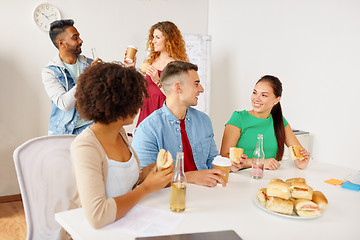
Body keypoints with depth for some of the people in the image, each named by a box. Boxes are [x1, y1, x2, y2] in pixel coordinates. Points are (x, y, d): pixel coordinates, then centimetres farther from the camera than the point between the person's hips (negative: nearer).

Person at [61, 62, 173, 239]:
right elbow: (97, 217, -32)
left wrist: (146, 172, -5)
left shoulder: (119, 133, 1)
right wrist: (146, 187, -23)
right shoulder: (85, 148, -23)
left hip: (124, 222, 7)